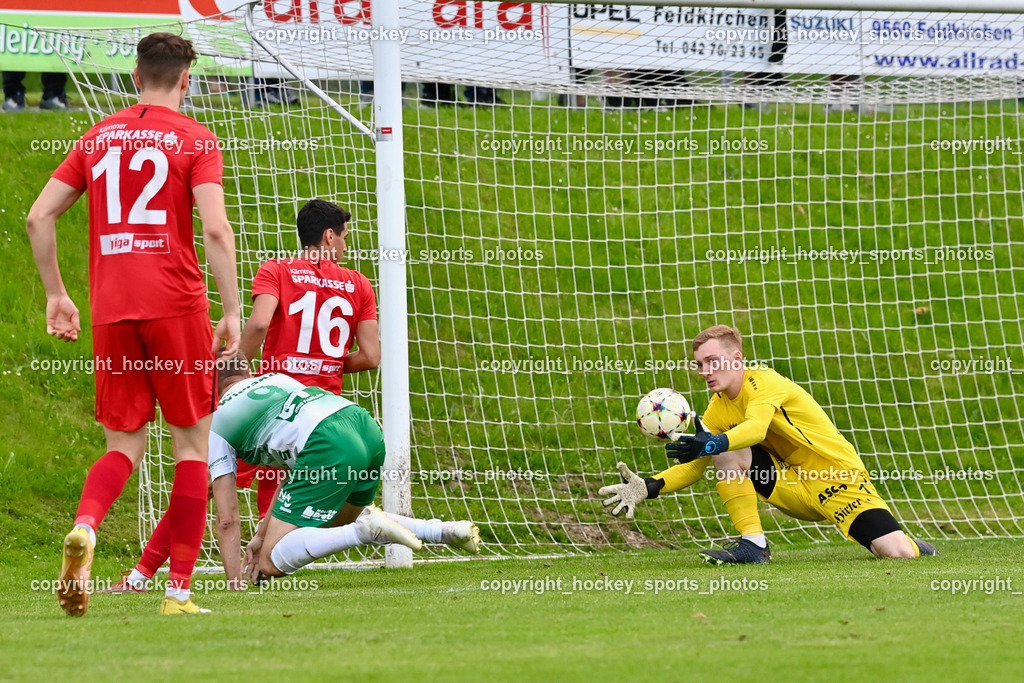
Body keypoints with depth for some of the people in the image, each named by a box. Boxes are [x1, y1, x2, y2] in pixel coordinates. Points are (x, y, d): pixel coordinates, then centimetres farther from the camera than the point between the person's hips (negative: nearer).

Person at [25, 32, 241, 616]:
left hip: (110, 311, 4)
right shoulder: (195, 140, -1)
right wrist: (232, 310, -9)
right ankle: (179, 589, 2)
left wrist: (56, 295, 17)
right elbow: (215, 228, -13)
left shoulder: (98, 138, 13)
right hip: (176, 305, -4)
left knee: (125, 446, 10)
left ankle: (86, 526, -22)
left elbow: (39, 216, 10)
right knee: (193, 443, 7)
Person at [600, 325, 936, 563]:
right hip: (793, 487, 6)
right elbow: (692, 467, 5)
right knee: (727, 453, -17)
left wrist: (712, 444, -56)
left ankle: (913, 545, 15)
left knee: (896, 552, -23)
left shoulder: (763, 381, -18)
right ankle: (752, 545, -14)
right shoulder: (720, 407, 4)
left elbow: (756, 428, -38)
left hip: (838, 479, -6)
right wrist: (648, 488, -13)